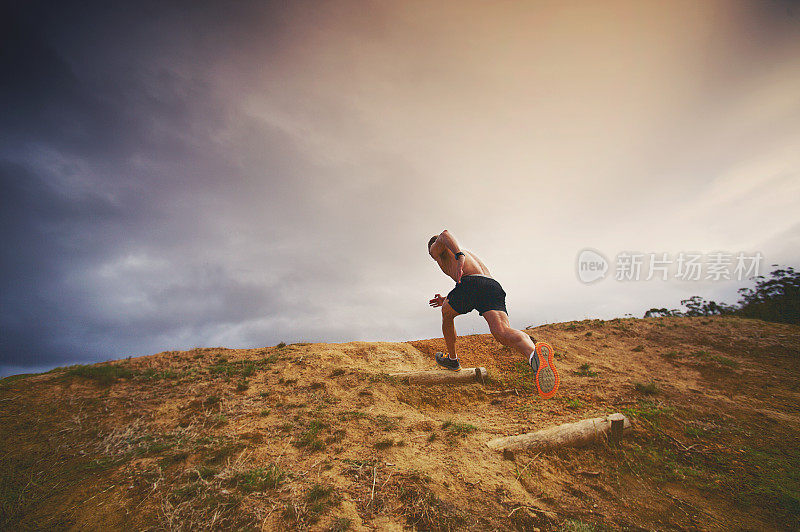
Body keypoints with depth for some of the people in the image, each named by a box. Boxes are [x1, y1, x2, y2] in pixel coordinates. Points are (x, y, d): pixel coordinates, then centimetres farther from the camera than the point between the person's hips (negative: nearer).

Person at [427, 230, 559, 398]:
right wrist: (446, 300, 52)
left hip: (471, 283, -5)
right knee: (501, 332, -18)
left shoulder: (436, 248, 25)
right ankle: (533, 352, -50)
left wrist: (459, 257, -19)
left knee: (446, 314, 26)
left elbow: (445, 235, -3)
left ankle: (452, 359, 37)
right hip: (495, 287, 6)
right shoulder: (468, 253, 45)